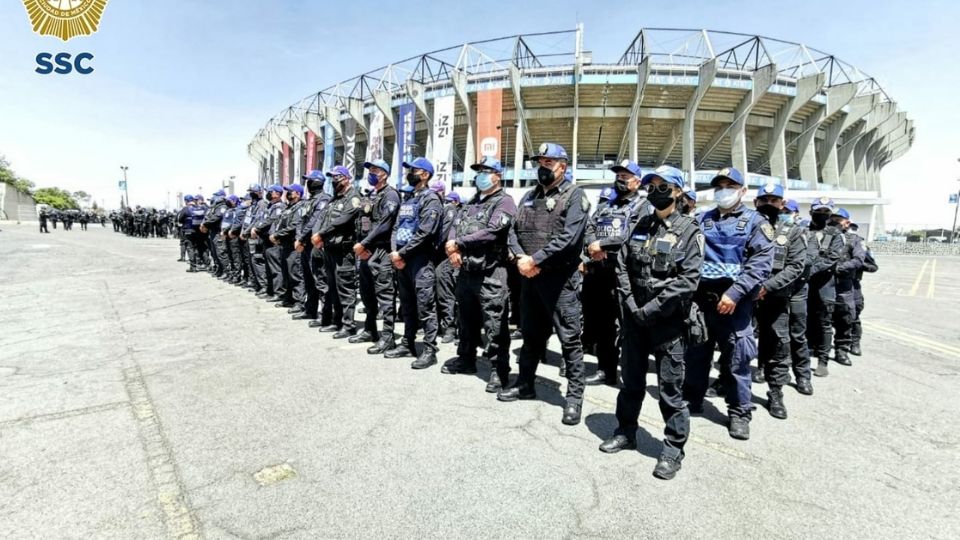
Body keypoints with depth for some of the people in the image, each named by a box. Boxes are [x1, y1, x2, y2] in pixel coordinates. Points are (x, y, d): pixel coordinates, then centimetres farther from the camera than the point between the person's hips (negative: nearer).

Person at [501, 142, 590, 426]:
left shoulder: (574, 196, -6)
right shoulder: (530, 196, 15)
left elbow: (568, 238, -18)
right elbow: (514, 231, 10)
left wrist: (535, 260, -18)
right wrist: (520, 258, -9)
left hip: (560, 278, -7)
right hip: (529, 275, 7)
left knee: (569, 338, 0)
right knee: (531, 334, 18)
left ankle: (574, 395, 11)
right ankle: (525, 384, 32)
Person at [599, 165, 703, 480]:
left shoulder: (689, 231, -5)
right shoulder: (640, 226, 10)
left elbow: (688, 280, -14)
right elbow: (622, 266, 8)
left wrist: (652, 309, -17)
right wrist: (630, 304, -4)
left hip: (669, 321, -5)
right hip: (634, 317, 5)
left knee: (670, 387, 3)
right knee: (631, 380, 16)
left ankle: (673, 449, 18)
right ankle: (626, 432, 33)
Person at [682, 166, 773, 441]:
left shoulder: (755, 221, 4)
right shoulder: (701, 219, 14)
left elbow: (761, 262, -7)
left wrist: (735, 292, -16)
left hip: (734, 300, -3)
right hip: (700, 297, 3)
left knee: (736, 357, 3)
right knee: (695, 352, 10)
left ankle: (739, 412, 18)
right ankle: (691, 400, 26)